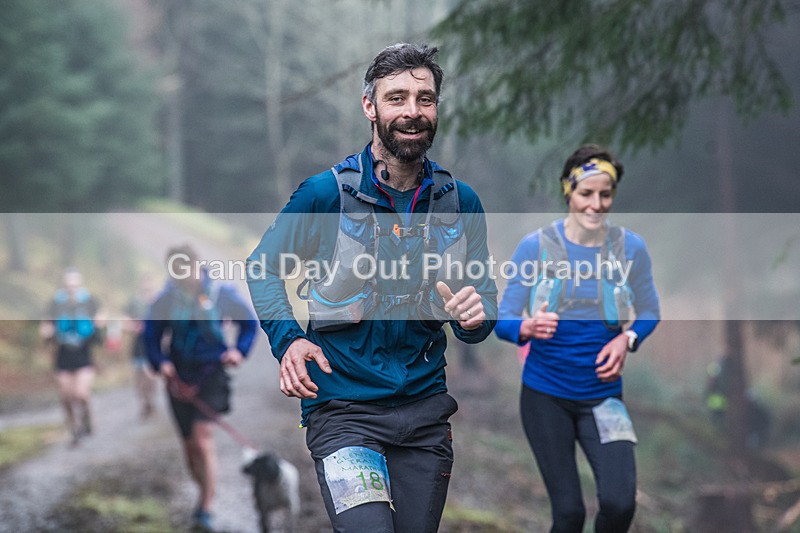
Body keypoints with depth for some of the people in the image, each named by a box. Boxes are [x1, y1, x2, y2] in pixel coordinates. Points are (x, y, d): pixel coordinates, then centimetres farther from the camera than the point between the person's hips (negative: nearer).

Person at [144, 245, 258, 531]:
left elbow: (249, 323, 8)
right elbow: (151, 336, 7)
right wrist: (160, 362, -12)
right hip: (179, 376, 3)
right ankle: (206, 494, 29)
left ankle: (205, 509, -16)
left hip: (211, 373, -3)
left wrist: (239, 350, -9)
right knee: (190, 444, 8)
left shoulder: (221, 293, -4)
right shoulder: (165, 299, -1)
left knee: (202, 435, -17)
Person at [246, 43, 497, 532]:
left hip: (426, 409, 4)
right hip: (342, 407, -4)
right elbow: (263, 268, 6)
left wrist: (475, 316, -13)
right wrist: (288, 340, -11)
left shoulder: (461, 202, 4)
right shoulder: (325, 193, -6)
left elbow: (485, 299, 12)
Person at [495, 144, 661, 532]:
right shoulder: (536, 246, -7)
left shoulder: (630, 248, -2)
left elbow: (649, 313, 10)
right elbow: (504, 321, -6)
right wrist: (529, 328, -30)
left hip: (603, 397, 1)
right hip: (545, 395, -1)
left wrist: (627, 339, -12)